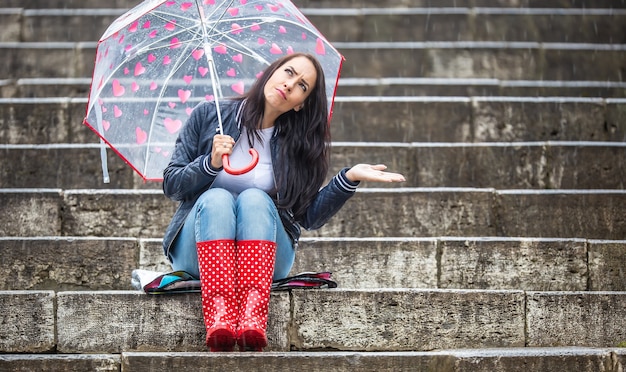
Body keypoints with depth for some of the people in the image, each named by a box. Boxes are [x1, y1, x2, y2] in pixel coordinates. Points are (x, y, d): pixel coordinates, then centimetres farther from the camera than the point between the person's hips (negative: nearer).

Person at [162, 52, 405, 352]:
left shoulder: (296, 145, 6)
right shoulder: (209, 116, 3)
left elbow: (309, 217, 1)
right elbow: (170, 185, 2)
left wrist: (349, 178, -12)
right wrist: (211, 163, -15)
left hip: (262, 257, 1)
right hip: (199, 248, 0)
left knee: (255, 199, -30)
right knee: (217, 198, -32)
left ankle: (253, 320, -53)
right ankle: (219, 321, -53)